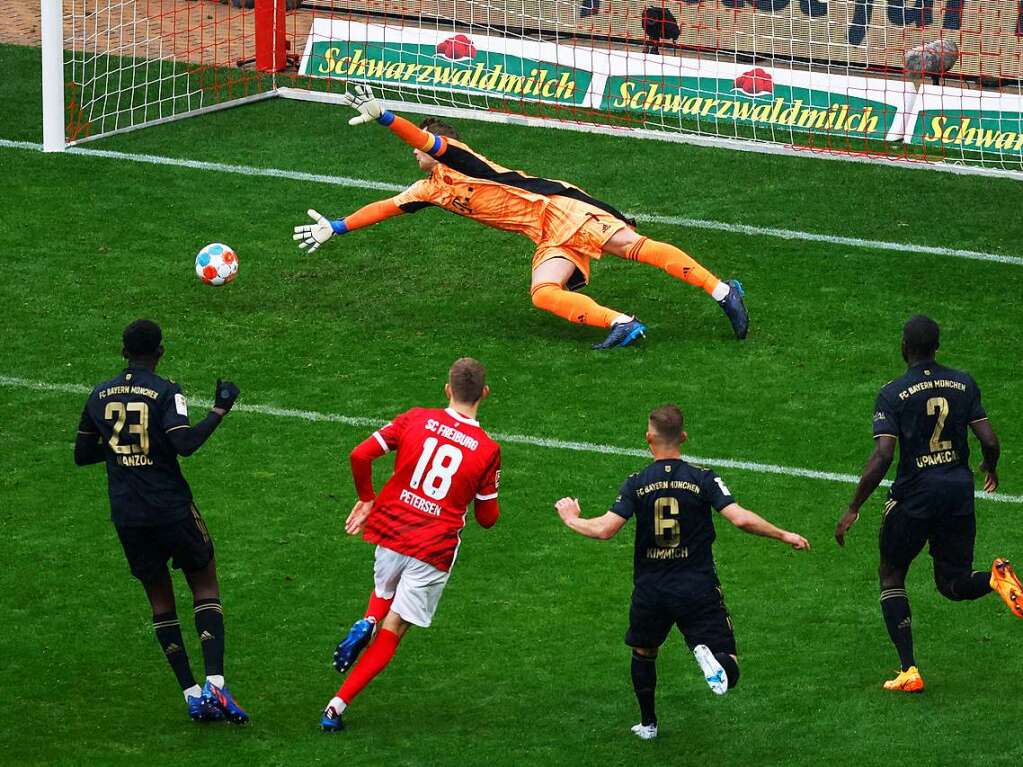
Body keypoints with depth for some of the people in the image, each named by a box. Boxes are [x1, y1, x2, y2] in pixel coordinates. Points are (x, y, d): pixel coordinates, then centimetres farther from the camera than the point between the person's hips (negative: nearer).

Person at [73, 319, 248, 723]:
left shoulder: (99, 395, 7)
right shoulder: (165, 392, -10)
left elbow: (82, 455, 13)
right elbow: (185, 443, -23)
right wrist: (220, 410, -12)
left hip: (126, 514, 4)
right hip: (172, 507, -4)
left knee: (160, 599, 13)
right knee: (206, 585, 9)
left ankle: (191, 694, 8)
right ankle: (215, 683, -8)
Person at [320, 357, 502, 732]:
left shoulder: (416, 419, -2)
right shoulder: (487, 449, -5)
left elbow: (360, 455, -7)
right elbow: (487, 518, 3)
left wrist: (366, 499, 9)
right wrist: (488, 495, 24)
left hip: (391, 531, 2)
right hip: (436, 547, -2)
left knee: (385, 592, 34)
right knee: (393, 630, 6)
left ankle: (366, 622, 0)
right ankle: (337, 706, -3)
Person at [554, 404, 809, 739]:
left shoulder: (636, 484, -4)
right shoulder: (703, 479, -5)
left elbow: (604, 529, -12)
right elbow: (741, 519, -14)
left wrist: (571, 518, 8)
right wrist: (784, 535, -1)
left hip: (650, 591, 1)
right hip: (699, 591, -1)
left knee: (643, 652, 29)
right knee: (728, 672, -1)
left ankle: (648, 723, 35)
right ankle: (710, 654, -33)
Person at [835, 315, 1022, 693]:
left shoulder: (893, 394, -10)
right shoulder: (963, 384, 2)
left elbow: (881, 457, -17)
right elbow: (990, 442, 1)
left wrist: (853, 509, -10)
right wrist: (990, 469, 25)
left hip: (915, 493, -4)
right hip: (959, 490, 4)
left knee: (891, 576, 15)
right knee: (953, 585, 15)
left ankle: (909, 671, 5)